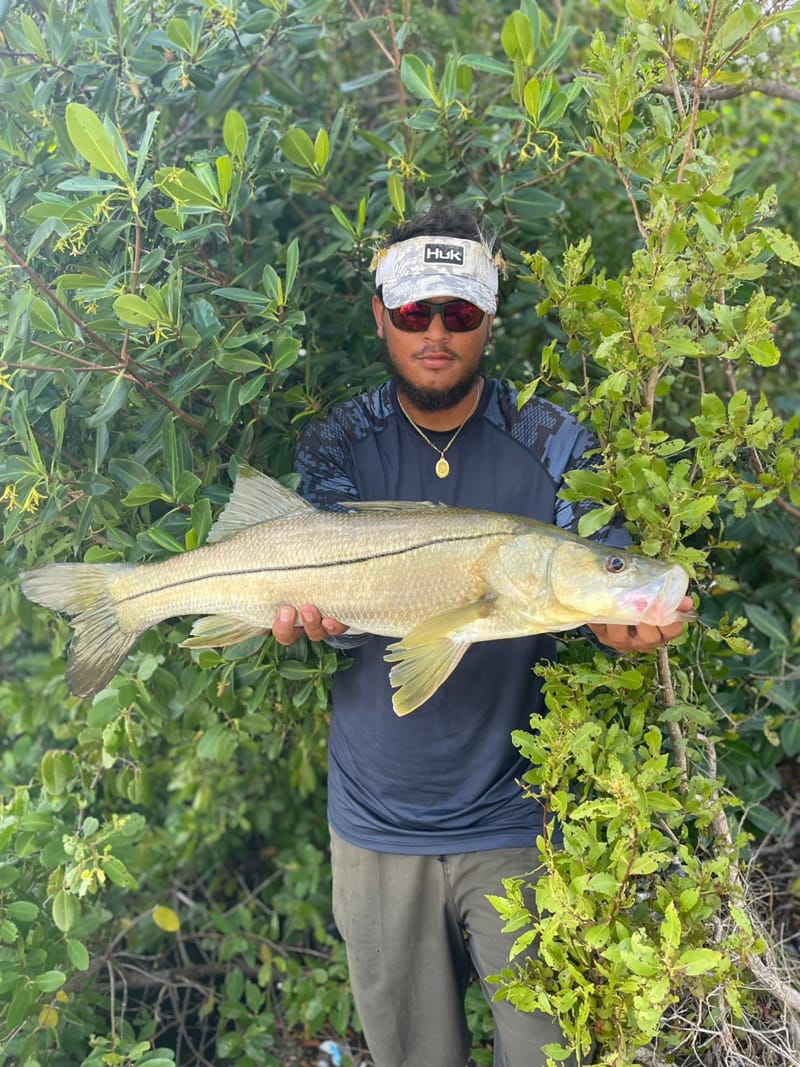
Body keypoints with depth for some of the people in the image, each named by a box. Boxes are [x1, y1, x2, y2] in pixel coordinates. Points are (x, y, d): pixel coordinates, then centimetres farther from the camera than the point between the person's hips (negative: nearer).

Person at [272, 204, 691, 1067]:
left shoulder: (555, 444, -4)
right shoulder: (337, 446, -2)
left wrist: (624, 621, -35)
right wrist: (323, 610, -34)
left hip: (517, 822, -1)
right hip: (378, 824, 1)